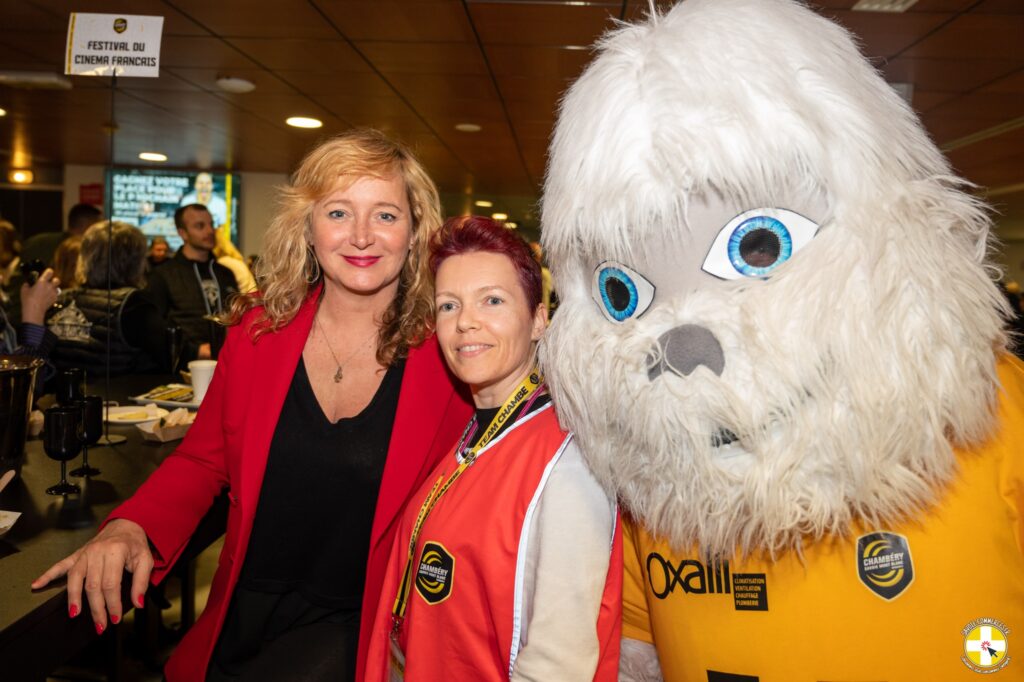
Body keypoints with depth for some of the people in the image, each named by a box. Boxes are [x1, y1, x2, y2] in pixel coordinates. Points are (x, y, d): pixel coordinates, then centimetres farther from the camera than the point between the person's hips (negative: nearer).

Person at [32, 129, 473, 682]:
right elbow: (202, 461, 6)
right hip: (243, 614, 3)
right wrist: (130, 526, -11)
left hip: (355, 628, -2)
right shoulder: (256, 329, -3)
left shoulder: (446, 354, -12)